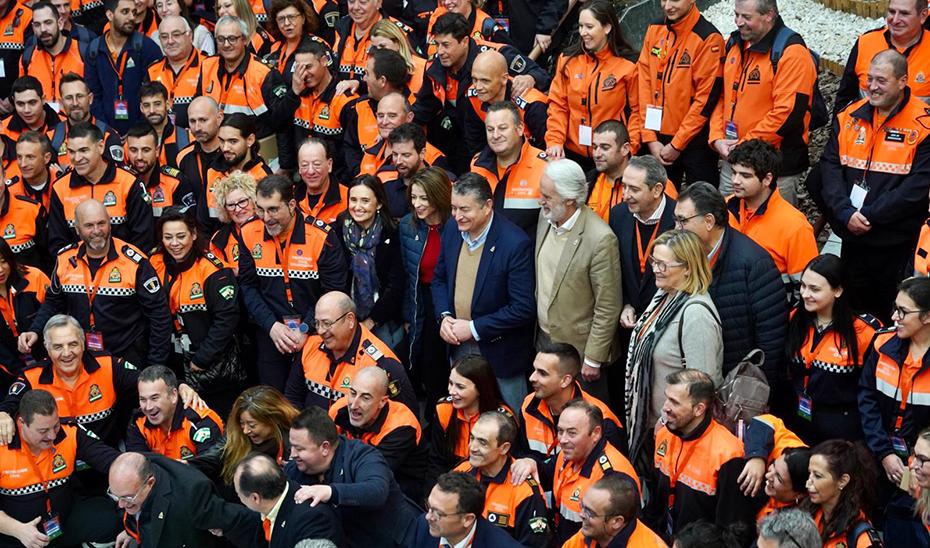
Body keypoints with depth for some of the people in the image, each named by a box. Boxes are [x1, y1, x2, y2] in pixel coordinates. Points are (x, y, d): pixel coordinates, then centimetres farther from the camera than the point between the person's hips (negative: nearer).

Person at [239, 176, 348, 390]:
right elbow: (248, 287, -1)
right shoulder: (250, 234, -4)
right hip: (270, 333, 2)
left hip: (314, 331, -2)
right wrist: (272, 326, -12)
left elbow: (333, 292, -11)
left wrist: (305, 329, -17)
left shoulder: (321, 236, -14)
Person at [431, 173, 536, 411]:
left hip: (500, 353, -6)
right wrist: (444, 316, -7)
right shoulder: (452, 229, -3)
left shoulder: (515, 243, -24)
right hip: (459, 346, 6)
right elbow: (440, 278, 11)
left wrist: (474, 328, -21)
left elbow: (523, 308, -22)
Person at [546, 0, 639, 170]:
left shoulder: (628, 65, -5)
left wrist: (630, 148, -9)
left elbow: (636, 110, 0)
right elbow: (558, 105, 3)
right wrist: (554, 141, -8)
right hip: (572, 151, 2)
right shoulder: (568, 60, 3)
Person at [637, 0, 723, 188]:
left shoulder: (708, 38, -13)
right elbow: (644, 83, 4)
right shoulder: (654, 30, 5)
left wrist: (677, 144, -12)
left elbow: (706, 97, -14)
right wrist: (650, 138, -3)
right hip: (658, 139, 5)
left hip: (694, 140, -5)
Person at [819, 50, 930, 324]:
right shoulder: (849, 117, 6)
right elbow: (830, 167, 2)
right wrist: (846, 213, -14)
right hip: (853, 238, 5)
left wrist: (870, 215, -17)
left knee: (893, 318, 4)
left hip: (897, 243, -4)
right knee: (853, 310, 15)